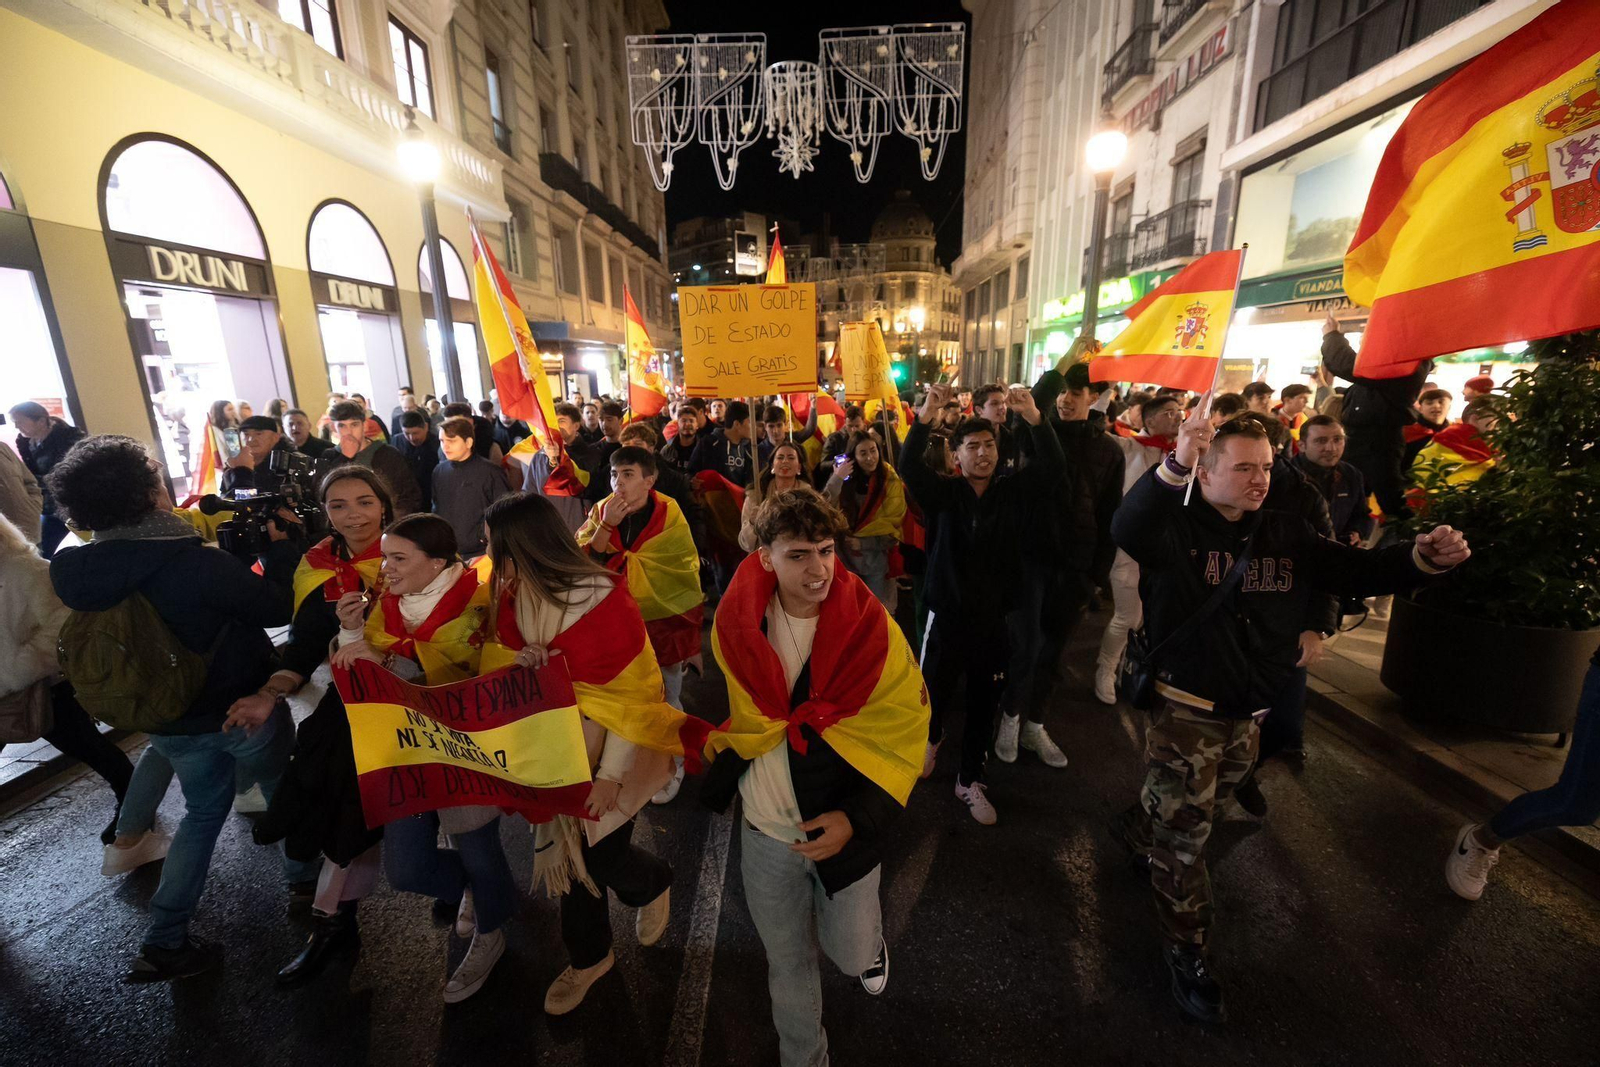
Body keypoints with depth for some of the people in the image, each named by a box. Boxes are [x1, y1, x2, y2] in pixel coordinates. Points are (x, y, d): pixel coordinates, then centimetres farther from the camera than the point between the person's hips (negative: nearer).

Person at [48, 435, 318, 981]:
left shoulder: (83, 572, -10)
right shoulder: (199, 563, -30)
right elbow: (277, 609, -20)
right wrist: (280, 546, -9)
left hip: (170, 720, 5)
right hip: (242, 710, -5)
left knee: (202, 809, 25)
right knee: (286, 791, 21)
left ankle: (164, 941, 25)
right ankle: (304, 877, 40)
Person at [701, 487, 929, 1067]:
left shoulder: (872, 628, -20)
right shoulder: (737, 622, -13)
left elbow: (903, 736, -14)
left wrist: (857, 818, -22)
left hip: (844, 825, -1)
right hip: (765, 830, 2)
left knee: (851, 954, 17)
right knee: (788, 961, 20)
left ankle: (871, 937, 55)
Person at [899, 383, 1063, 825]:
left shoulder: (1014, 493, 0)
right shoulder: (943, 493, -5)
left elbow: (1053, 467, -12)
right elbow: (908, 466, -20)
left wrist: (1034, 418, -26)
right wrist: (926, 414, -33)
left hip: (993, 619, 2)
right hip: (947, 617, -2)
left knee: (983, 706, 14)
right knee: (934, 694, 13)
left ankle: (970, 781, 35)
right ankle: (932, 738, 49)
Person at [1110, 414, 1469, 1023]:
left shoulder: (1288, 536, 2)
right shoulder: (1177, 530, -18)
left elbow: (1355, 572, 3)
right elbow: (1127, 530, -39)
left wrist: (1420, 559, -17)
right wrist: (1173, 467, -53)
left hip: (1248, 715, 6)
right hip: (1185, 711, -6)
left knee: (1188, 811, 27)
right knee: (1184, 836, 5)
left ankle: (1136, 831, 56)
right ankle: (1187, 949, 25)